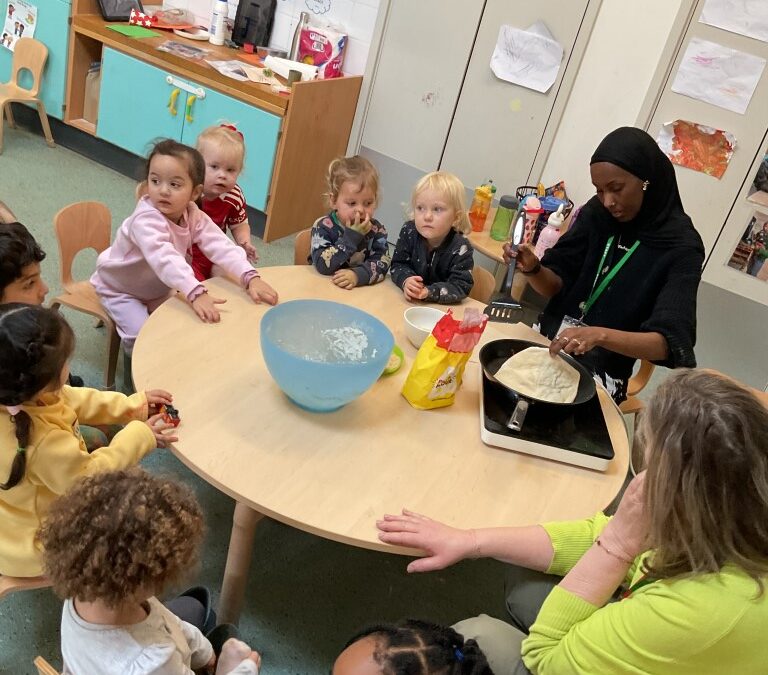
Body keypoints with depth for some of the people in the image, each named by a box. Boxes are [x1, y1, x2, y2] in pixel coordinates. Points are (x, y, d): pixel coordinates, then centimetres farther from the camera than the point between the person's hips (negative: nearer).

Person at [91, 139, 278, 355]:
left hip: (156, 289, 6)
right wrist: (196, 294, -66)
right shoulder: (146, 220, -37)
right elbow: (165, 259, -53)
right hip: (120, 289, -6)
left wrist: (251, 278, -43)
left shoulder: (195, 217, -18)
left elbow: (221, 247, -27)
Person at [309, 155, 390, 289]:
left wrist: (357, 275, -27)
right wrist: (352, 236, -22)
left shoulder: (377, 230, 0)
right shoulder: (323, 227, -9)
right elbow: (322, 265, -19)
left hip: (360, 290, 2)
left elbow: (382, 264, -10)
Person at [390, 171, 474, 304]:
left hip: (444, 307, -3)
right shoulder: (408, 232, -7)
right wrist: (406, 280, -27)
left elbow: (461, 287, -21)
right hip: (408, 302, 4)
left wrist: (429, 292, -35)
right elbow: (398, 264, -5)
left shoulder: (460, 248, -17)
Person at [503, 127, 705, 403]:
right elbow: (558, 283, 0)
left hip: (599, 378, -4)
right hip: (546, 343, 5)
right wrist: (533, 269, -22)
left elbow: (670, 342, -23)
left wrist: (600, 335, -39)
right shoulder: (596, 212, -2)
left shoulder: (680, 247, -15)